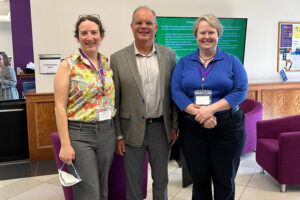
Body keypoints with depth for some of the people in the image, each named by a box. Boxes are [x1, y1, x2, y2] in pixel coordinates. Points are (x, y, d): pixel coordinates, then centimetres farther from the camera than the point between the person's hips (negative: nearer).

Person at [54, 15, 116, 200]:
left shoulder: (107, 63, 8)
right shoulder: (68, 65, -6)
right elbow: (60, 107, -9)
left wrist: (119, 134, 9)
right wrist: (65, 144, -14)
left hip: (107, 132, 5)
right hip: (80, 133, -5)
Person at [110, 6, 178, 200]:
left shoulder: (169, 55, 2)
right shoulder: (118, 59, -5)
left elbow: (174, 92, 6)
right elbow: (114, 100, -3)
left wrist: (175, 125, 3)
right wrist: (118, 135, -3)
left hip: (161, 128, 2)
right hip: (133, 130, -1)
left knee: (161, 180, 19)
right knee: (133, 183, 14)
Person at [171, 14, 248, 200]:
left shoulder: (232, 61, 5)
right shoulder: (184, 62, 8)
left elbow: (241, 91, -6)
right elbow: (176, 91, -3)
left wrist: (211, 109, -19)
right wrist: (199, 113, -17)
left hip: (227, 128, -1)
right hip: (193, 129, 1)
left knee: (225, 181, 10)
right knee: (199, 180, 13)